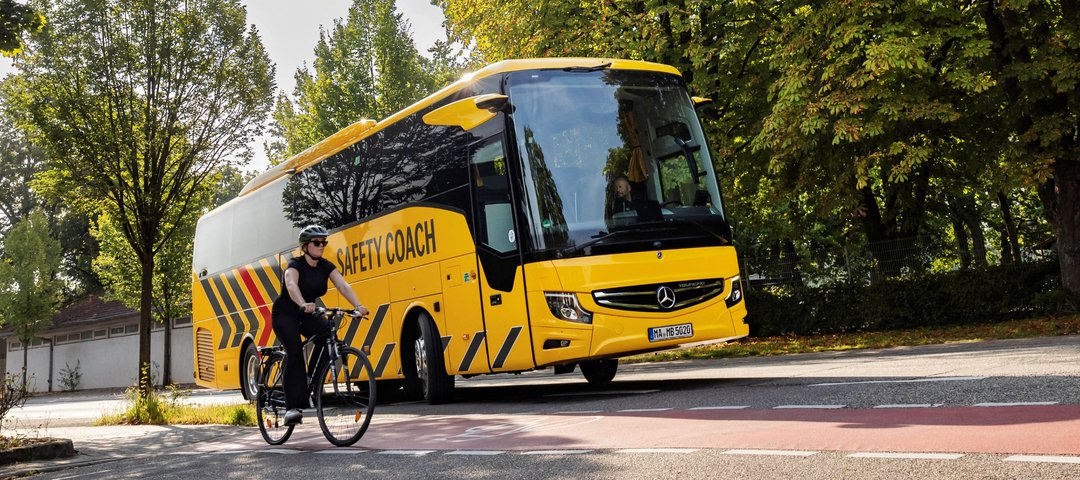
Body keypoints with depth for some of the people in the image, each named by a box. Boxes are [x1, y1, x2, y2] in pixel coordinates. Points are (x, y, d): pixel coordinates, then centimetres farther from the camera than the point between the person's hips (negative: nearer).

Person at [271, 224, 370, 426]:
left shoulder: (326, 266, -4)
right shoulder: (295, 265, -19)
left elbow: (343, 285, -17)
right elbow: (291, 285, -40)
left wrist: (358, 305, -36)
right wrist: (303, 305, -60)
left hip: (307, 315, 5)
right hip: (285, 314, -5)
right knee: (295, 351, -26)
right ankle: (292, 407, -25)